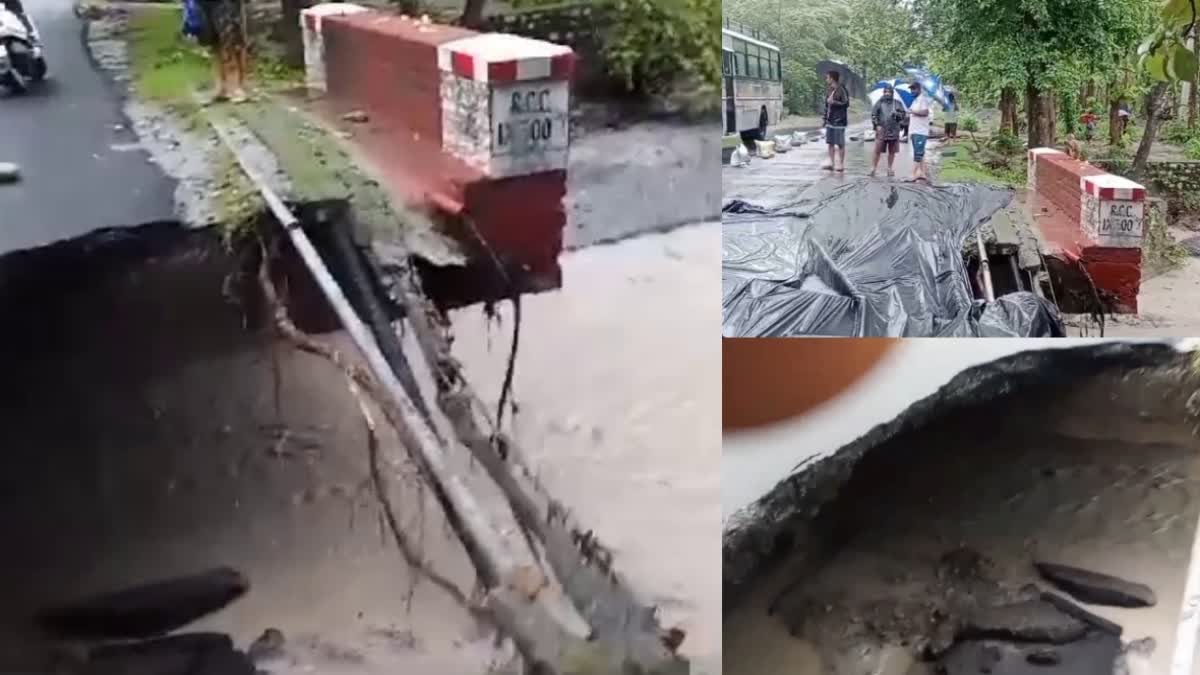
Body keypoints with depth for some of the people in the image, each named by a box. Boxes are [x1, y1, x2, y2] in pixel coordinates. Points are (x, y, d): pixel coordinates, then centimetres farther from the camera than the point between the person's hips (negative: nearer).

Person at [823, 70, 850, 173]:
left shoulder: (842, 90, -11)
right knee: (830, 143, 9)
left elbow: (846, 104, -14)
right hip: (830, 121, 8)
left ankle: (841, 164, 4)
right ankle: (831, 163, 15)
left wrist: (834, 102, -19)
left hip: (839, 121, -8)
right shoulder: (828, 91, 13)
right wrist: (825, 118, 16)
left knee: (840, 144, -1)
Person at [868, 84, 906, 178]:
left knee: (892, 152, 7)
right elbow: (873, 114, 2)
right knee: (877, 151, -6)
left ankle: (890, 169, 17)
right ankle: (873, 168, -2)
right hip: (882, 131, -2)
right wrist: (877, 125, -9)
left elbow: (904, 115, 7)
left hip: (894, 131, 2)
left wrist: (897, 114, -13)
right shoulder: (880, 102, 4)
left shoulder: (897, 103, 8)